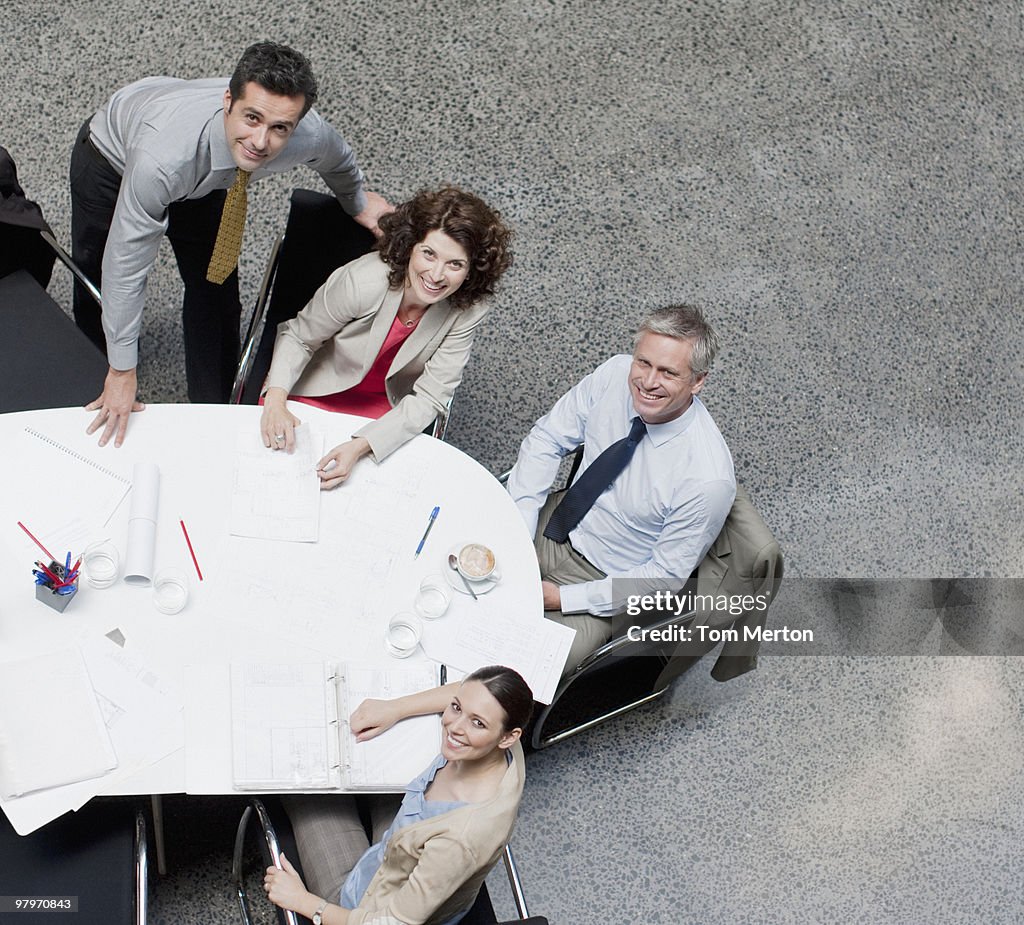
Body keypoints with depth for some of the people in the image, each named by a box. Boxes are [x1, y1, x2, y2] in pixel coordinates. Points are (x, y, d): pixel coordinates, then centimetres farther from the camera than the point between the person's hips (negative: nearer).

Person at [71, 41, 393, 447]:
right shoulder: (163, 156, -49)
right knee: (97, 288, 13)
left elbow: (336, 155, -8)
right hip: (111, 159, -3)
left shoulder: (309, 135, -36)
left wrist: (357, 200, 12)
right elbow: (127, 263, -38)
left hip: (204, 176, 3)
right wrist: (123, 371, -30)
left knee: (216, 286, 4)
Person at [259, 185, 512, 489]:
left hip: (387, 407, 1)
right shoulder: (362, 281, -31)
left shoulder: (467, 312, -23)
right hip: (317, 391, -1)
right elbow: (298, 337, -14)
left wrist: (361, 446, -35)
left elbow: (429, 397, -21)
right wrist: (275, 401, -31)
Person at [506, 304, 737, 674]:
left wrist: (563, 598, -20)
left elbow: (666, 575, -19)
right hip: (551, 525, 6)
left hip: (606, 580, -5)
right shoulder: (615, 376, -18)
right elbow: (547, 439, -5)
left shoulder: (708, 478, -30)